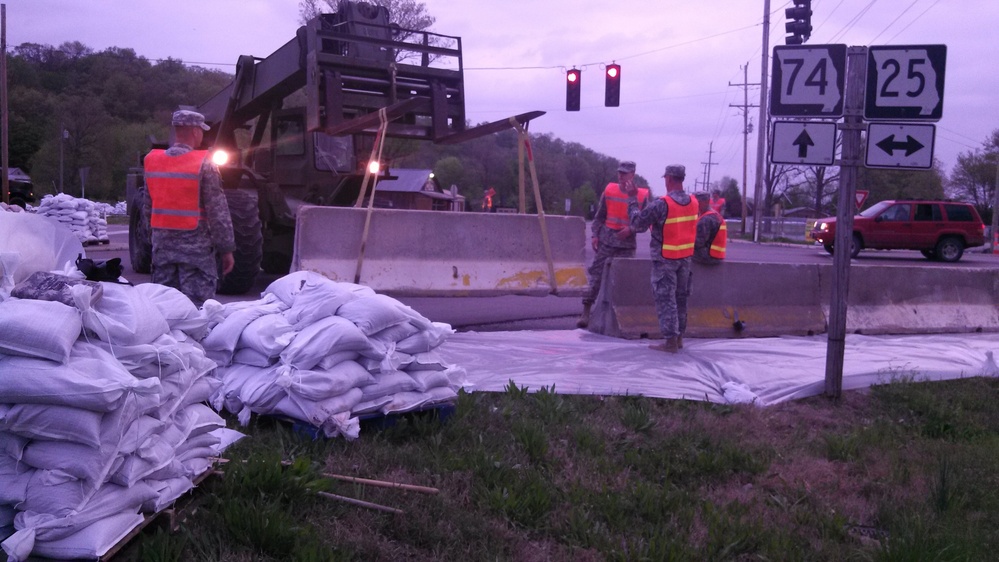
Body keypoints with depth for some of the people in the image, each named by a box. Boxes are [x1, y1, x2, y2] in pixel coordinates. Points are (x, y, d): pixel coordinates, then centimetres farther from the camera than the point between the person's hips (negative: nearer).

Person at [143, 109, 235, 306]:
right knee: (196, 303, -2)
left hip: (162, 243, 6)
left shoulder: (152, 160, 6)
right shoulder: (204, 164, -11)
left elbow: (149, 204, 12)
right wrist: (227, 249, -6)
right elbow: (218, 211, -11)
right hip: (195, 246, -6)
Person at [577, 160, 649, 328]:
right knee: (596, 276, 0)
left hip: (627, 244, -1)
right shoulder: (609, 190, 2)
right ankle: (586, 312, 4)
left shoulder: (642, 195, -2)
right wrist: (595, 235, -1)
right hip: (606, 241, 1)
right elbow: (599, 216, 8)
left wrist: (630, 230, -15)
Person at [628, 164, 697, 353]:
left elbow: (637, 222, -13)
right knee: (680, 298, 15)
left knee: (665, 299, -1)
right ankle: (679, 337, 24)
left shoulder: (661, 204, -20)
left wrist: (633, 200, 1)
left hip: (665, 258, -6)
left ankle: (671, 341, -2)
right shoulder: (693, 203, 0)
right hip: (686, 256, 6)